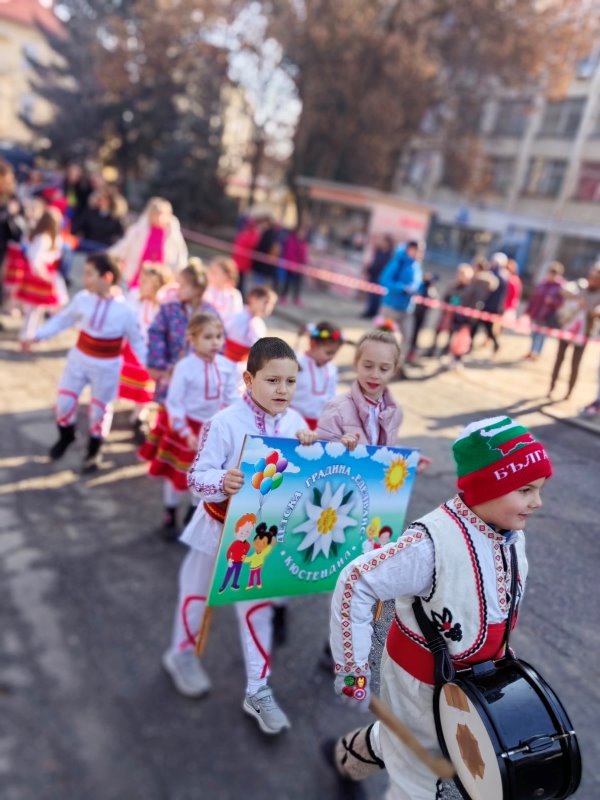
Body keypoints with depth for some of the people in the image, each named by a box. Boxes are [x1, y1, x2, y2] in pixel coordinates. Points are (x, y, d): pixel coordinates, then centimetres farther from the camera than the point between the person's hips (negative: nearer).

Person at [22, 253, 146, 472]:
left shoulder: (124, 309, -19)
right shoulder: (82, 299, -11)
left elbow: (136, 339, -8)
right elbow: (62, 319, 4)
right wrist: (36, 337, 3)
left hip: (107, 366, -3)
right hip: (79, 359, 3)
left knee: (100, 409, 12)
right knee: (64, 401, 12)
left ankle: (93, 451, 36)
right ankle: (66, 437, 44)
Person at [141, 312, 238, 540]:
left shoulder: (228, 367, -10)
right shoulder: (184, 367, -21)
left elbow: (232, 400, -2)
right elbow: (174, 403, -18)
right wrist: (186, 433, -20)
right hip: (188, 426, -4)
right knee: (177, 475, 12)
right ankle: (170, 518, 36)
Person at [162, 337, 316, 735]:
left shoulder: (295, 423, -10)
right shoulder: (225, 423, -25)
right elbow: (197, 477, -26)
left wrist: (311, 448, -22)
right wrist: (221, 481, -47)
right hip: (221, 526, -3)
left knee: (257, 607, 15)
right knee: (197, 592, 21)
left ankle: (258, 691, 31)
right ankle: (182, 653, 50)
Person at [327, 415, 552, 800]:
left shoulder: (511, 534, -11)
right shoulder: (433, 543, -36)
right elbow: (355, 585, -31)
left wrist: (498, 654, 16)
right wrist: (353, 669, -23)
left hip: (474, 678, 8)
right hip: (421, 681, -7)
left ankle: (351, 755, 59)